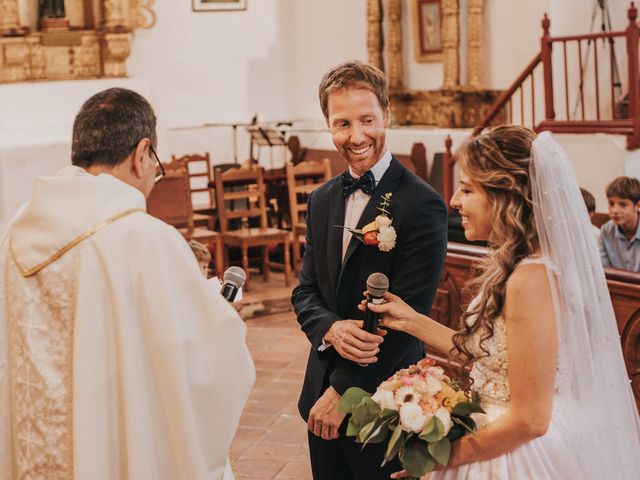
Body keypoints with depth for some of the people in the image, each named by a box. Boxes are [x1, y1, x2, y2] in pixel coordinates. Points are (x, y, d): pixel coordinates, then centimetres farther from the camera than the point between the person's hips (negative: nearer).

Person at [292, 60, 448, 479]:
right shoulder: (322, 201, 7)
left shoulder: (422, 205, -15)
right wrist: (331, 329, -15)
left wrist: (342, 392, -15)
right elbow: (305, 291, 8)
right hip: (323, 394, 6)